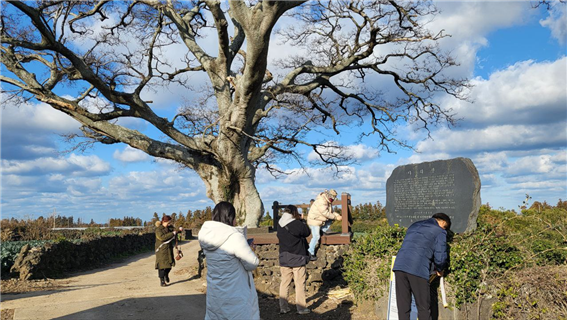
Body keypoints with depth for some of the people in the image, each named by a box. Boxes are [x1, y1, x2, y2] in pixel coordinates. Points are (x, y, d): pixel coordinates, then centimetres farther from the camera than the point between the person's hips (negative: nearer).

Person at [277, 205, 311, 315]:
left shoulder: (280, 224, 0)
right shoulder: (297, 224, -18)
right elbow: (307, 232, -5)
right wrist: (301, 220, 4)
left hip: (284, 258, 5)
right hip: (297, 258, -5)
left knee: (284, 282, 12)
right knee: (300, 283, 5)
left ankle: (283, 307, 17)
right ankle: (301, 308, 11)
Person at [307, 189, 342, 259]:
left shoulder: (329, 202, 4)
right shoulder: (321, 202, -28)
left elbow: (331, 212, 8)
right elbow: (326, 213, -28)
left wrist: (338, 215, -9)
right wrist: (336, 217, -21)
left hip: (321, 220, 9)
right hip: (314, 220, -9)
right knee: (316, 237, -10)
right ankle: (310, 253, -3)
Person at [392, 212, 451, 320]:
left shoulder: (414, 225, 28)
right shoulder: (440, 231, 9)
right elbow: (440, 257, 2)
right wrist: (439, 270, 24)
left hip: (399, 266, 6)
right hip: (418, 270, -5)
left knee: (403, 306, 10)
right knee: (424, 308, 8)